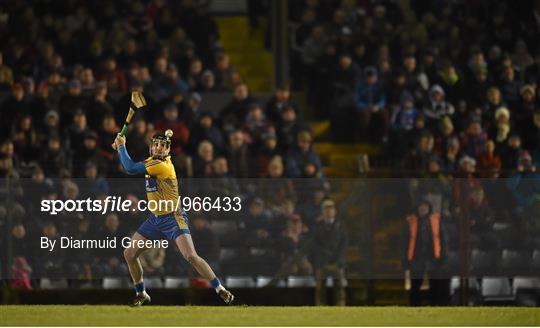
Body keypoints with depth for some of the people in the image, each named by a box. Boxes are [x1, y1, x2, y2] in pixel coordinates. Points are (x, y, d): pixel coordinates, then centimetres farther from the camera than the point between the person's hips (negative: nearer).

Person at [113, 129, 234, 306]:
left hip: (173, 218, -9)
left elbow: (130, 168, -23)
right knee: (129, 254, 5)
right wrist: (120, 148, 2)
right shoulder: (152, 161, 5)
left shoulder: (162, 165, -20)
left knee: (191, 256, -23)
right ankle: (142, 294, 22)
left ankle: (221, 290, -15)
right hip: (155, 219, 9)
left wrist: (121, 146, -9)